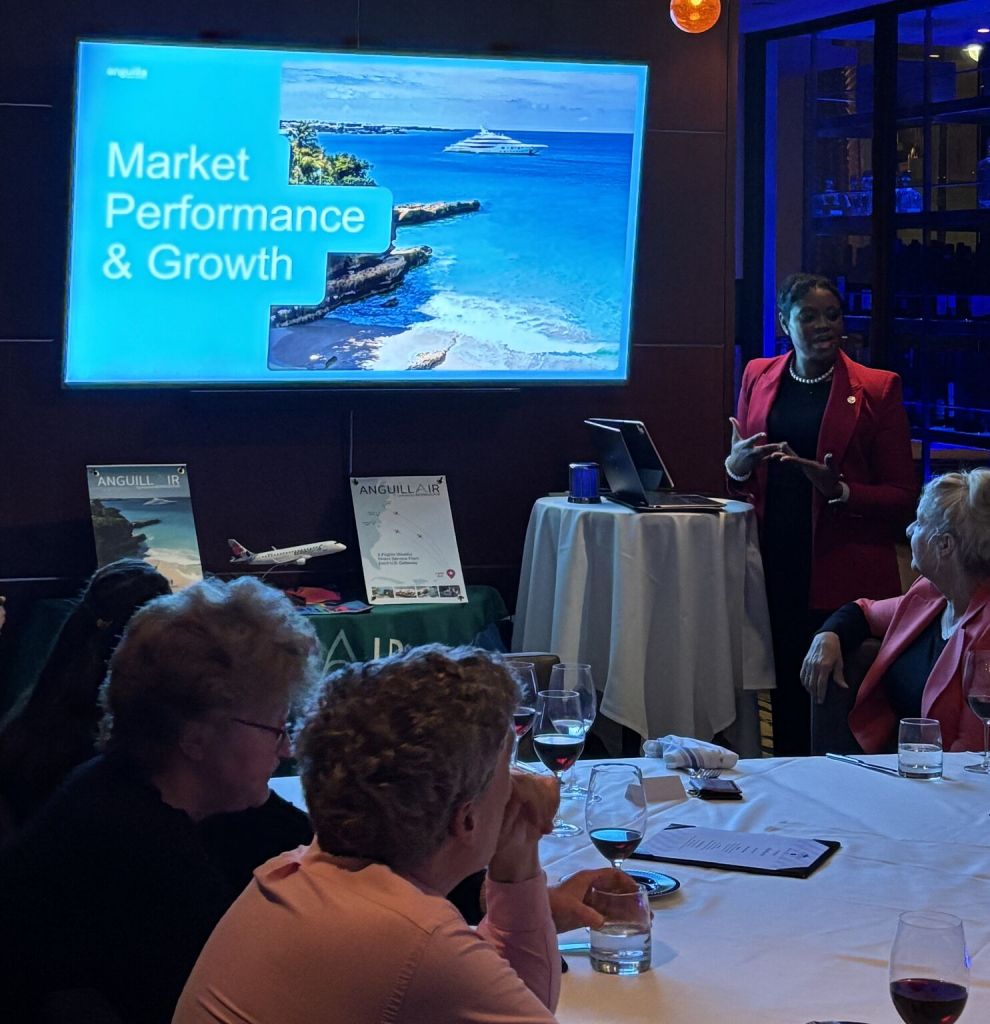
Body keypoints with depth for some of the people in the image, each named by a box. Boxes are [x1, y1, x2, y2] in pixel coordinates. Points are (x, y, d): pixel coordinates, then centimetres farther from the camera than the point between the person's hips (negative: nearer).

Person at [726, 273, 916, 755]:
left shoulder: (877, 388, 1)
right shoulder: (758, 377, 12)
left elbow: (903, 497, 0)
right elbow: (739, 474, 21)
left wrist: (841, 492, -17)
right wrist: (737, 465, -2)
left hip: (844, 575, -3)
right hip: (776, 566, 3)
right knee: (786, 693, 3)